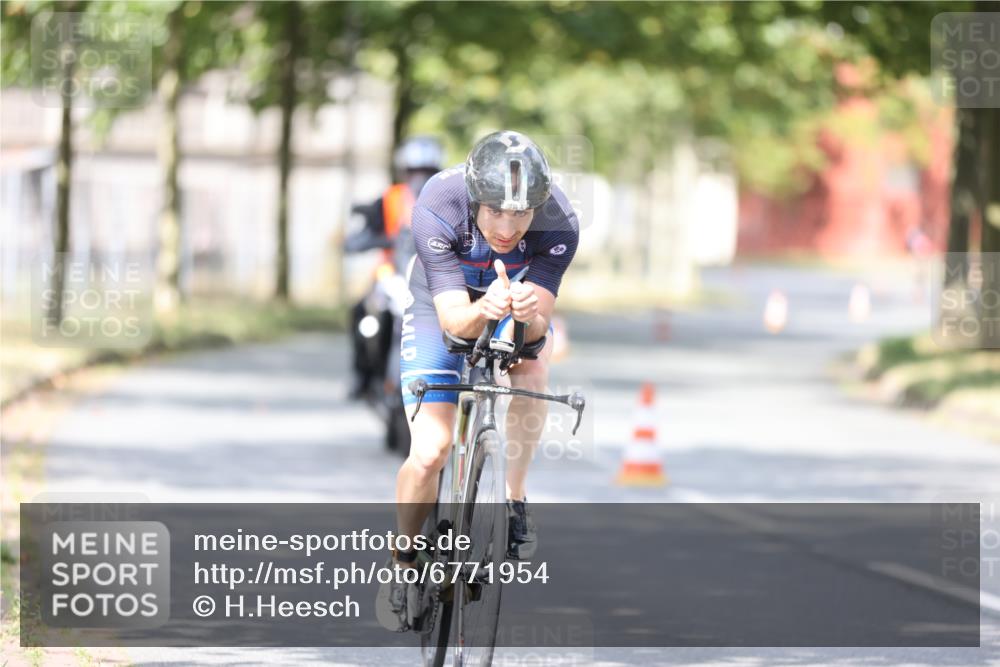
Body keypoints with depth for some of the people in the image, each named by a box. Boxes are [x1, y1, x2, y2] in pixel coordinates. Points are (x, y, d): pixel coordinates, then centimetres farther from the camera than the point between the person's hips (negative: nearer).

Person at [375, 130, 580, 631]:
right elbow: (453, 318, -35)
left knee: (533, 364, -32)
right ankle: (402, 561, 11)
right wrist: (483, 311, -57)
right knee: (429, 454, -14)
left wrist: (529, 313, -56)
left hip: (518, 318, 2)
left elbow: (539, 322, -33)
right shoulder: (437, 210, -35)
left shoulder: (558, 223, -32)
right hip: (444, 312, -2)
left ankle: (513, 501, -15)